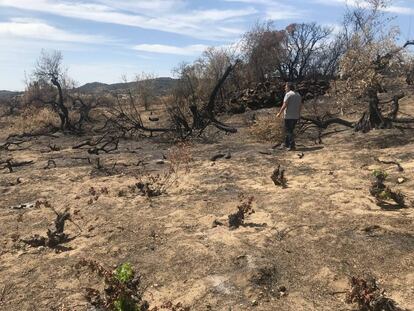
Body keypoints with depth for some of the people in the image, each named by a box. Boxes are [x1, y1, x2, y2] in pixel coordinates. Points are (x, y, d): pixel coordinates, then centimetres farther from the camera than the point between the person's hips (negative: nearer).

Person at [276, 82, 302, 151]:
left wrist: (279, 113, -9)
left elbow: (284, 105, -16)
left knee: (289, 131, -3)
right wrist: (298, 114, 23)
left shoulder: (288, 94, -10)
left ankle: (292, 146, -5)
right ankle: (286, 144, 24)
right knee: (290, 130, 17)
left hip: (289, 116, -8)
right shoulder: (298, 95, 14)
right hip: (296, 116, 8)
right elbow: (300, 106, 15)